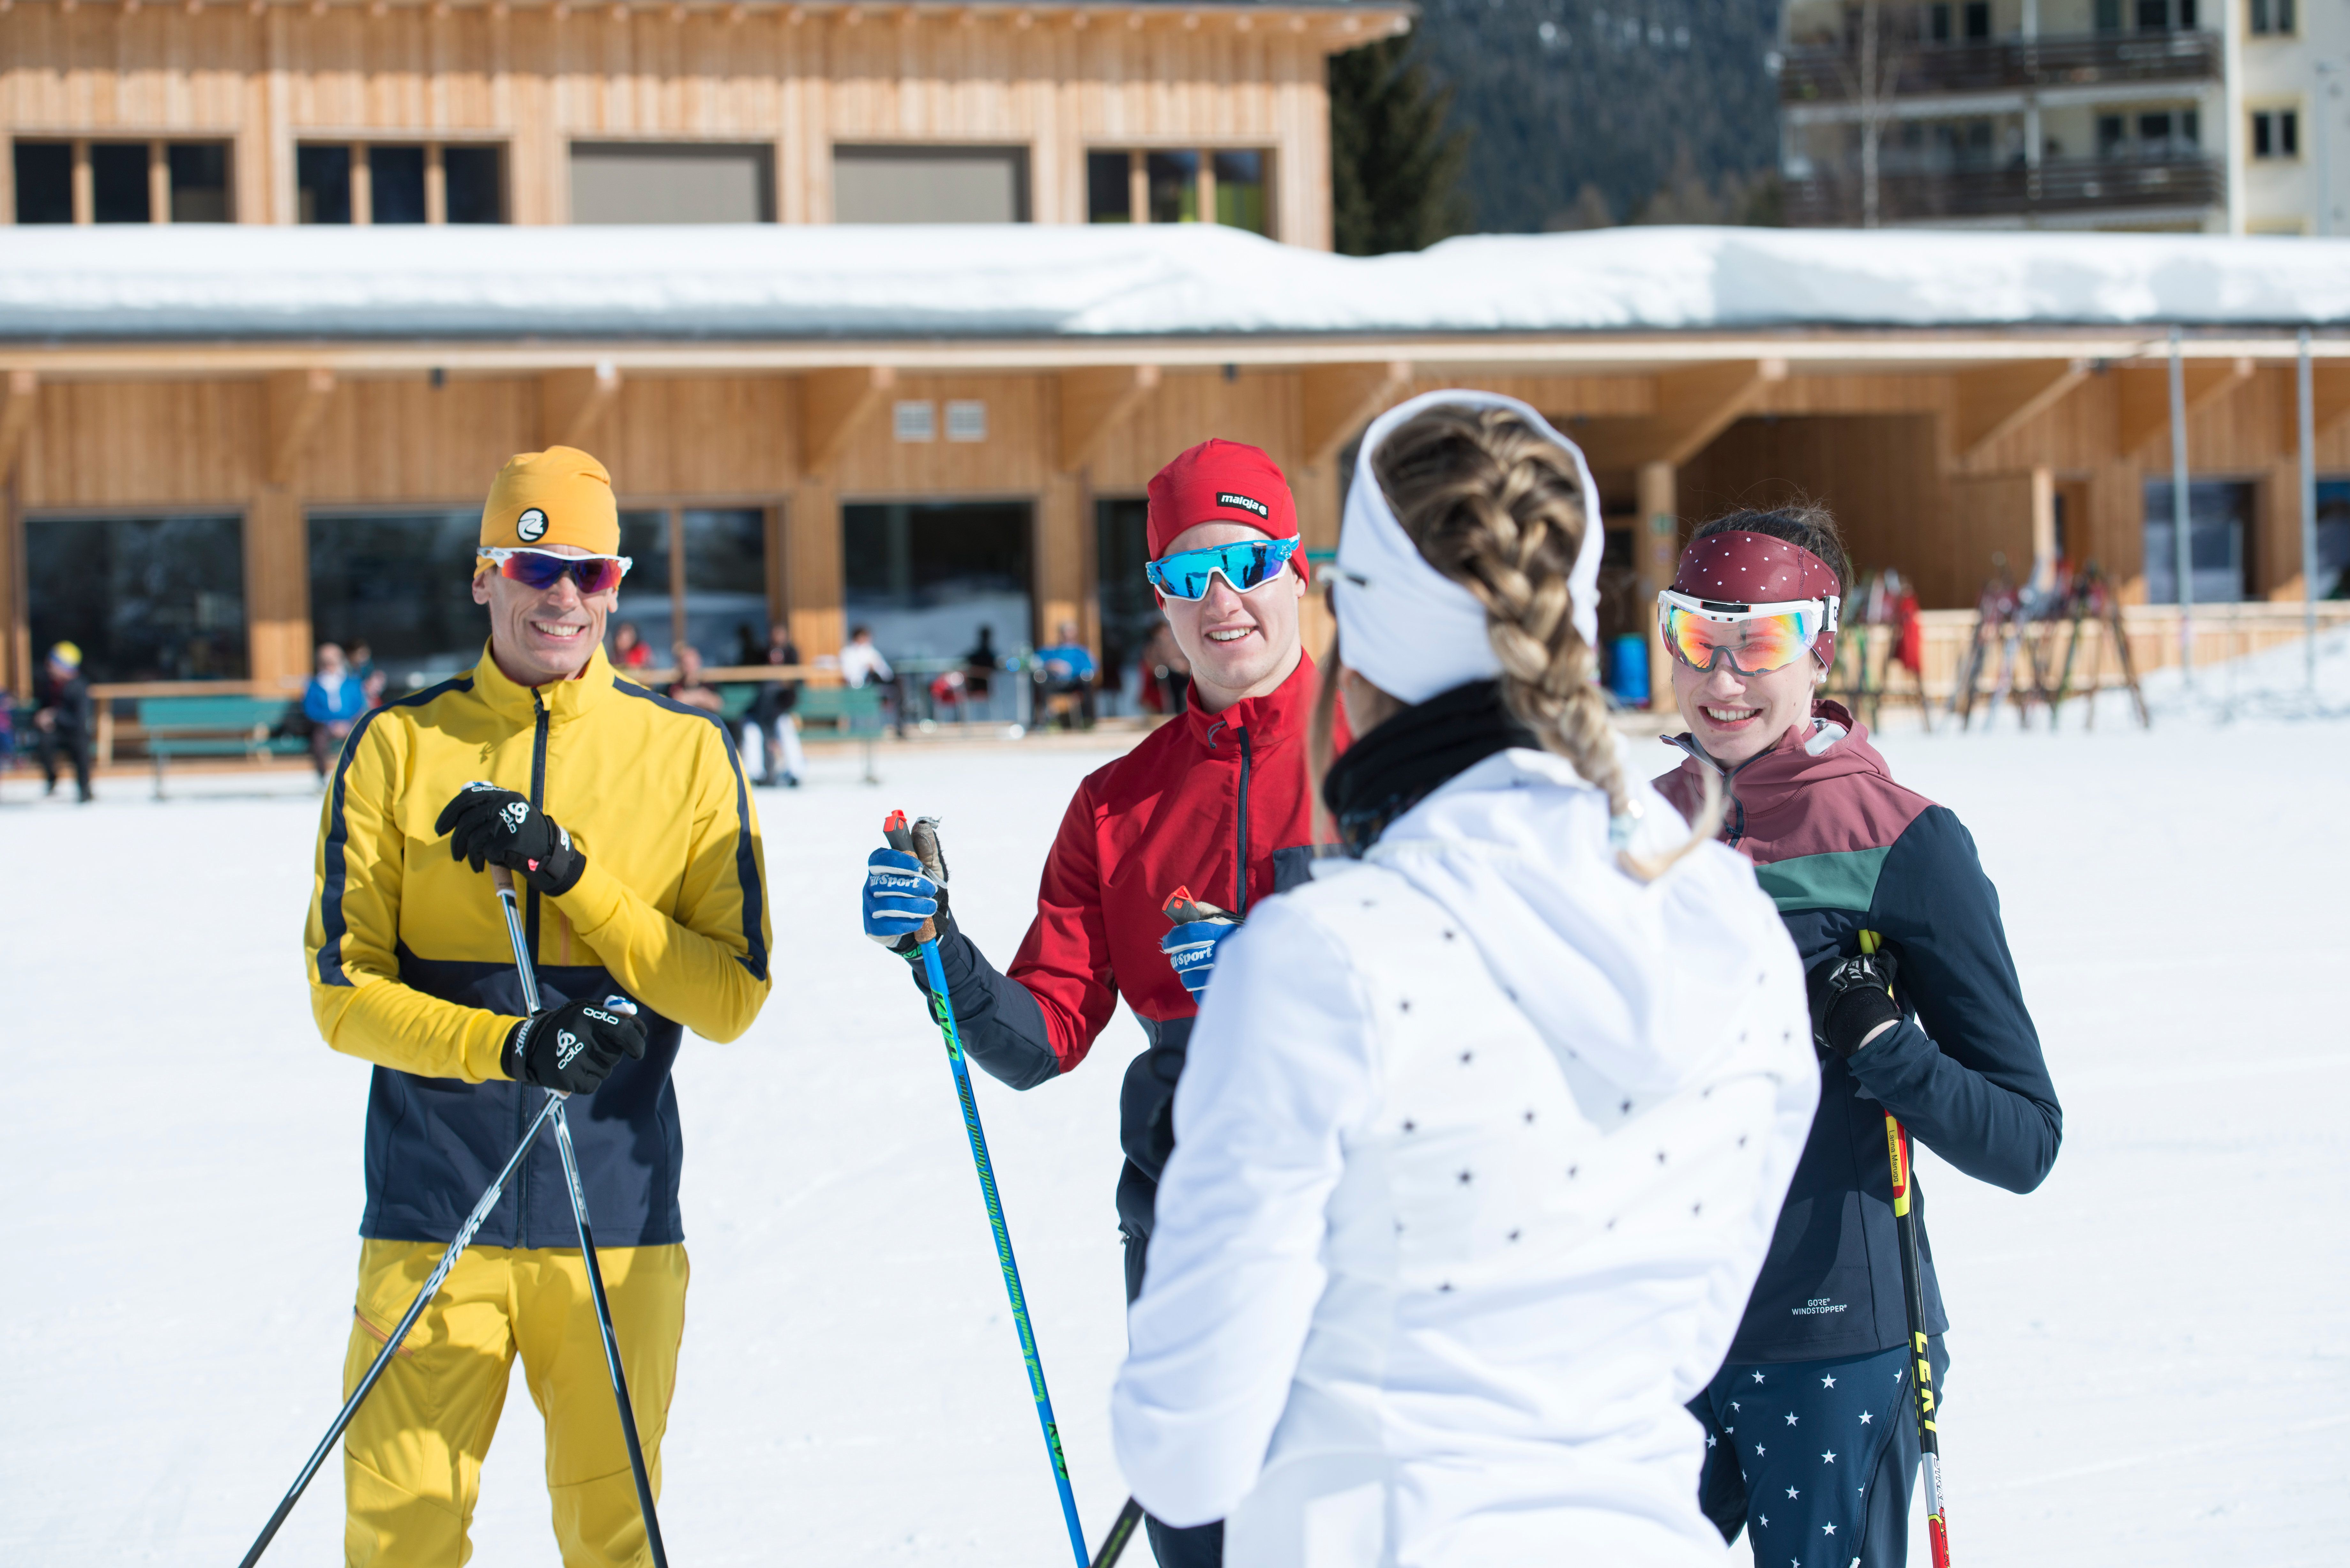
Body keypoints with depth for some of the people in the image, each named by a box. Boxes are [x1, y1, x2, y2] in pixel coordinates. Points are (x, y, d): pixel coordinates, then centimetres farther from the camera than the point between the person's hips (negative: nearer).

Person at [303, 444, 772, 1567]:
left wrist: (574, 874, -13)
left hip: (618, 1221, 1)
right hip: (433, 1215, -1)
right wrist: (509, 1045, -18)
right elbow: (345, 992, -1)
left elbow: (733, 997, -2)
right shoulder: (400, 748, 2)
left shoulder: (687, 756, 4)